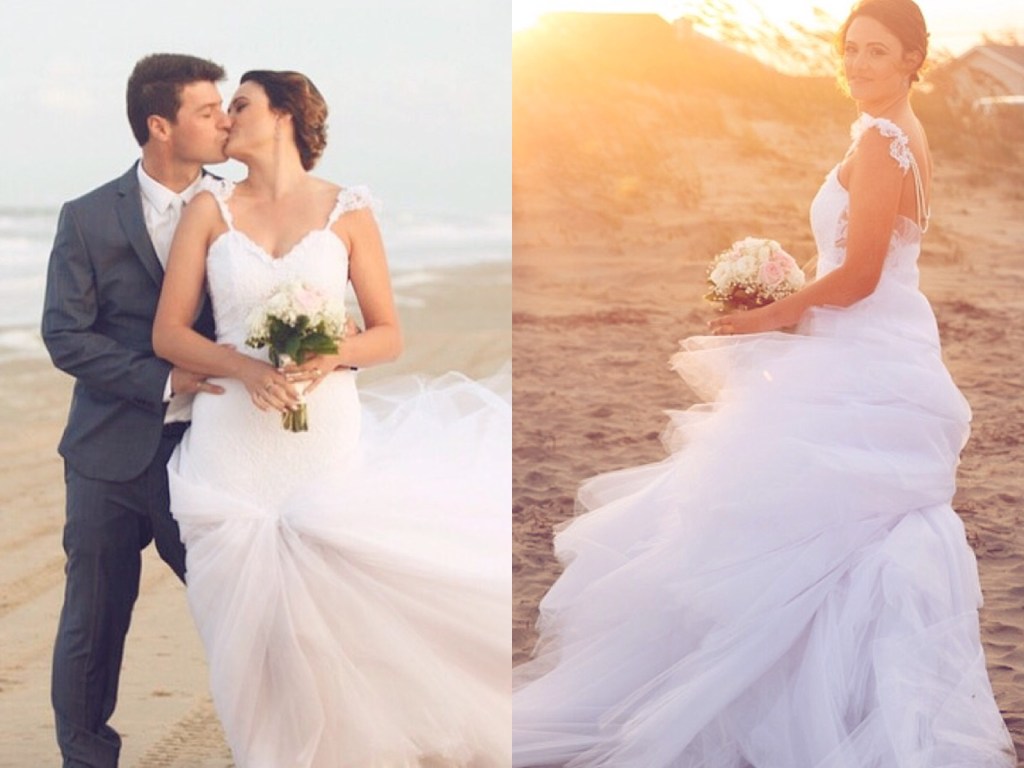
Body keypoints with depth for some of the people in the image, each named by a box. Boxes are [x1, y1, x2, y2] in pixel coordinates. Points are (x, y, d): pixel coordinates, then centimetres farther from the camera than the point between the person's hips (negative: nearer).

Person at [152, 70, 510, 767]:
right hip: (235, 443, 1)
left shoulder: (348, 212, 4)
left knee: (340, 621, -12)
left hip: (329, 440, -1)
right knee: (259, 632, 0)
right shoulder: (211, 211, 7)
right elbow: (169, 333, 4)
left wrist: (329, 356, -14)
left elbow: (388, 335, 6)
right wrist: (247, 368, -13)